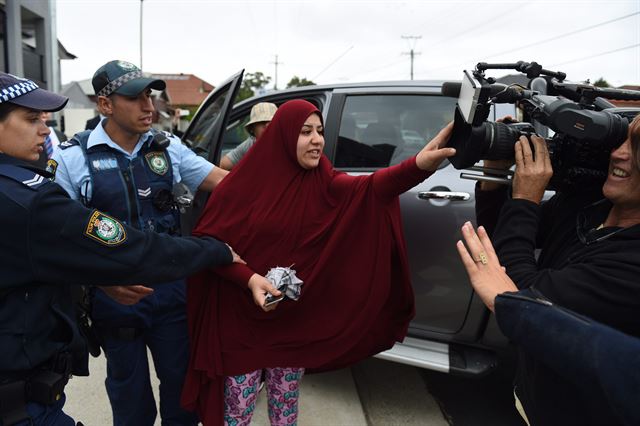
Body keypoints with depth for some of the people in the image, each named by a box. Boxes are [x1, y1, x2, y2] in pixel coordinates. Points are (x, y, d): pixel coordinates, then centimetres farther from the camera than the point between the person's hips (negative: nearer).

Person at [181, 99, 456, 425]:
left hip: (296, 319, 3)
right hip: (242, 317, -2)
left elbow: (373, 187, -25)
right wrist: (249, 279, -23)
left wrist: (419, 165, -44)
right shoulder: (246, 181, -11)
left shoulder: (322, 182, -5)